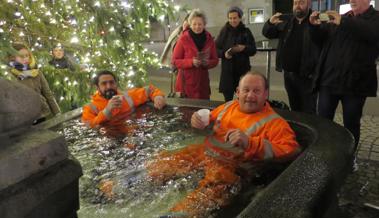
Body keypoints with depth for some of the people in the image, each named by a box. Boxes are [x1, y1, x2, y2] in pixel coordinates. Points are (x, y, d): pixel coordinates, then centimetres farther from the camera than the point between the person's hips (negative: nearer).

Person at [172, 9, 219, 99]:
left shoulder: (209, 39, 4)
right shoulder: (183, 39, -6)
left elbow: (215, 60, 9)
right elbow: (175, 61, -6)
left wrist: (207, 63, -13)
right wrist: (191, 62, -20)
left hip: (203, 83, 3)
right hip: (186, 83, -3)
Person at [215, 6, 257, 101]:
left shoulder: (246, 31, 3)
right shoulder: (224, 31, 3)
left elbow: (253, 50, 1)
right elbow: (216, 49, 2)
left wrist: (244, 48, -19)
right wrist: (224, 54, -17)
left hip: (243, 69, 0)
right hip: (227, 69, 0)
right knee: (228, 98, 4)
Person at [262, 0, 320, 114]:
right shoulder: (285, 20, 7)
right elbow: (267, 34, 10)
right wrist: (270, 23, -10)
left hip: (307, 76, -5)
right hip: (288, 74, 5)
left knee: (308, 112, 4)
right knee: (294, 109, 20)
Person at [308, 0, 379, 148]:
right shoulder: (341, 18, 17)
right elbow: (319, 38, 17)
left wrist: (343, 22, -26)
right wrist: (315, 25, -4)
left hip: (354, 83, -4)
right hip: (329, 80, 4)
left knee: (351, 124, 8)